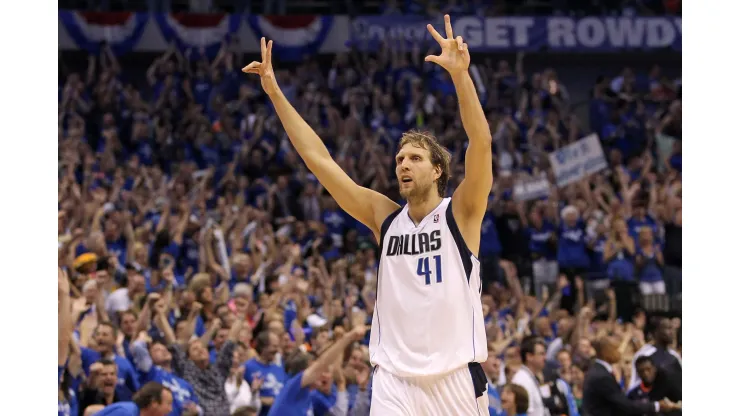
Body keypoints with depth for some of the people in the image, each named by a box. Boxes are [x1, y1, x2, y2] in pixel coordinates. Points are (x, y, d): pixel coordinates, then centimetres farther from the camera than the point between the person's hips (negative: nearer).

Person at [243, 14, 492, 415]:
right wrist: (275, 93, 3)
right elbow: (319, 159, 7)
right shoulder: (384, 217, 8)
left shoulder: (460, 213, -1)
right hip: (395, 379, 2)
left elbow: (480, 144, -17)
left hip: (455, 377, -2)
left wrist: (460, 75, -30)